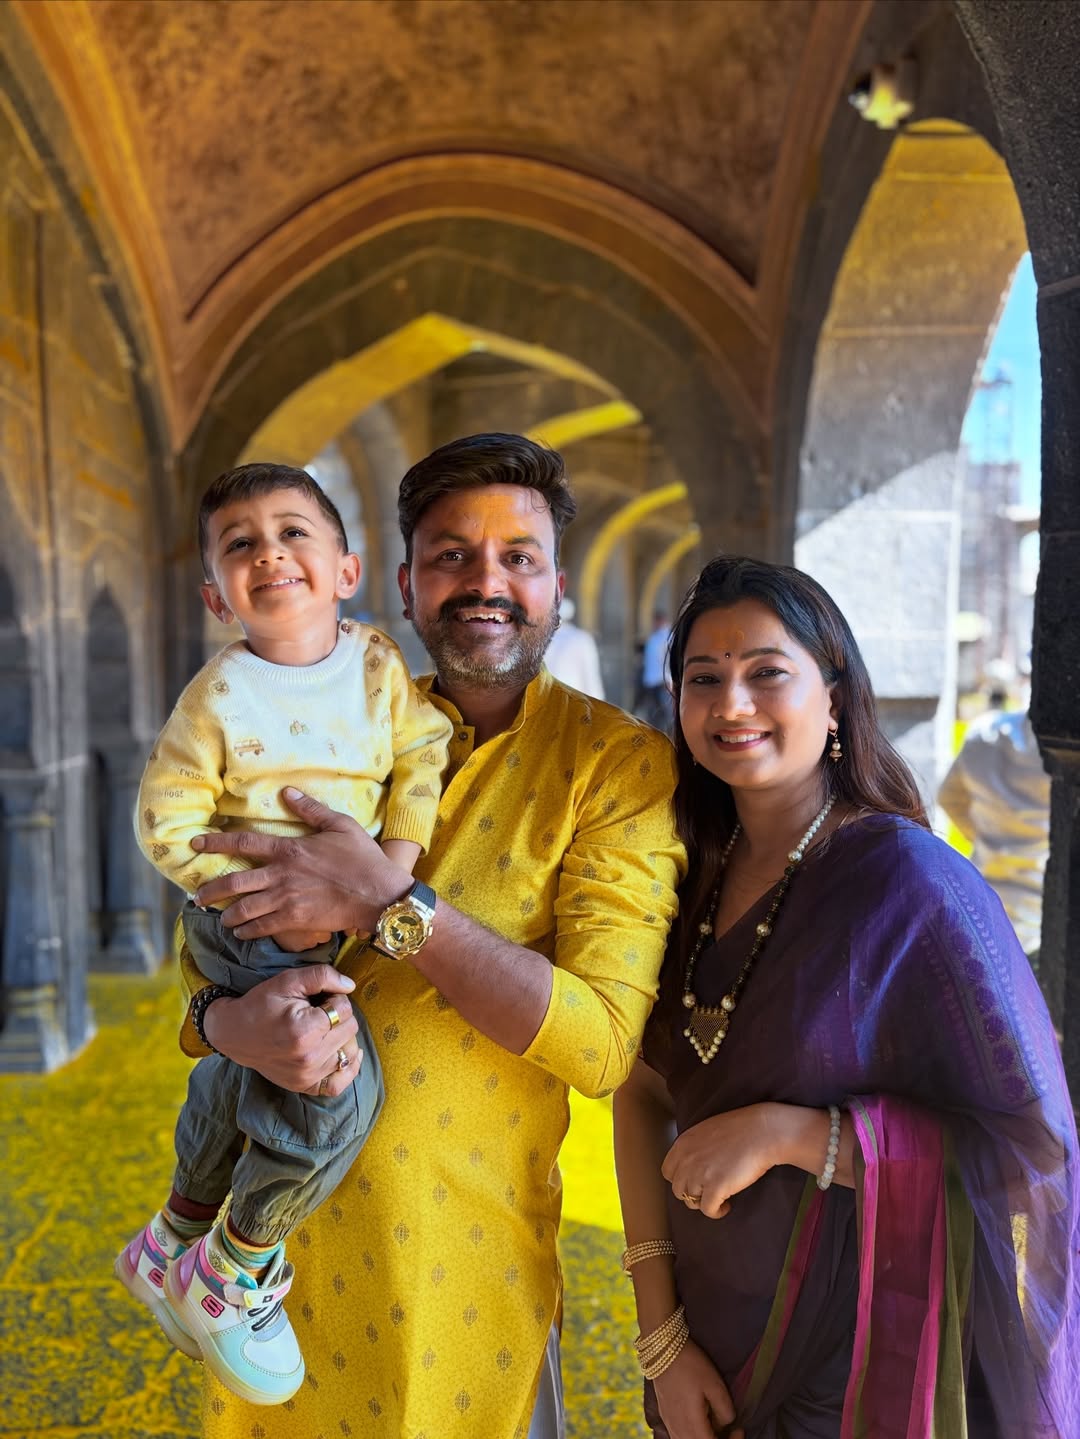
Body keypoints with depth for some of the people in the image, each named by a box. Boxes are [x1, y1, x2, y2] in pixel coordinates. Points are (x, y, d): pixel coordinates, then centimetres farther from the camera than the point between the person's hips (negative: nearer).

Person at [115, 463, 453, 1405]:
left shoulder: (379, 664, -6)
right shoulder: (219, 697, -16)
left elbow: (422, 755, -3)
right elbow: (167, 823, -13)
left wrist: (398, 859, -16)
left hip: (347, 924, 5)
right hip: (248, 934, -5)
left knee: (235, 1084, 23)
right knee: (338, 1092, -21)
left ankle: (168, 1248, 51)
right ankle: (231, 1278, 7)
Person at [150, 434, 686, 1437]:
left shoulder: (619, 762, -11)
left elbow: (602, 1042, -19)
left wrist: (388, 904, -26)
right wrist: (231, 1020, -18)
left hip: (463, 1262, -3)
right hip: (279, 1231, 4)